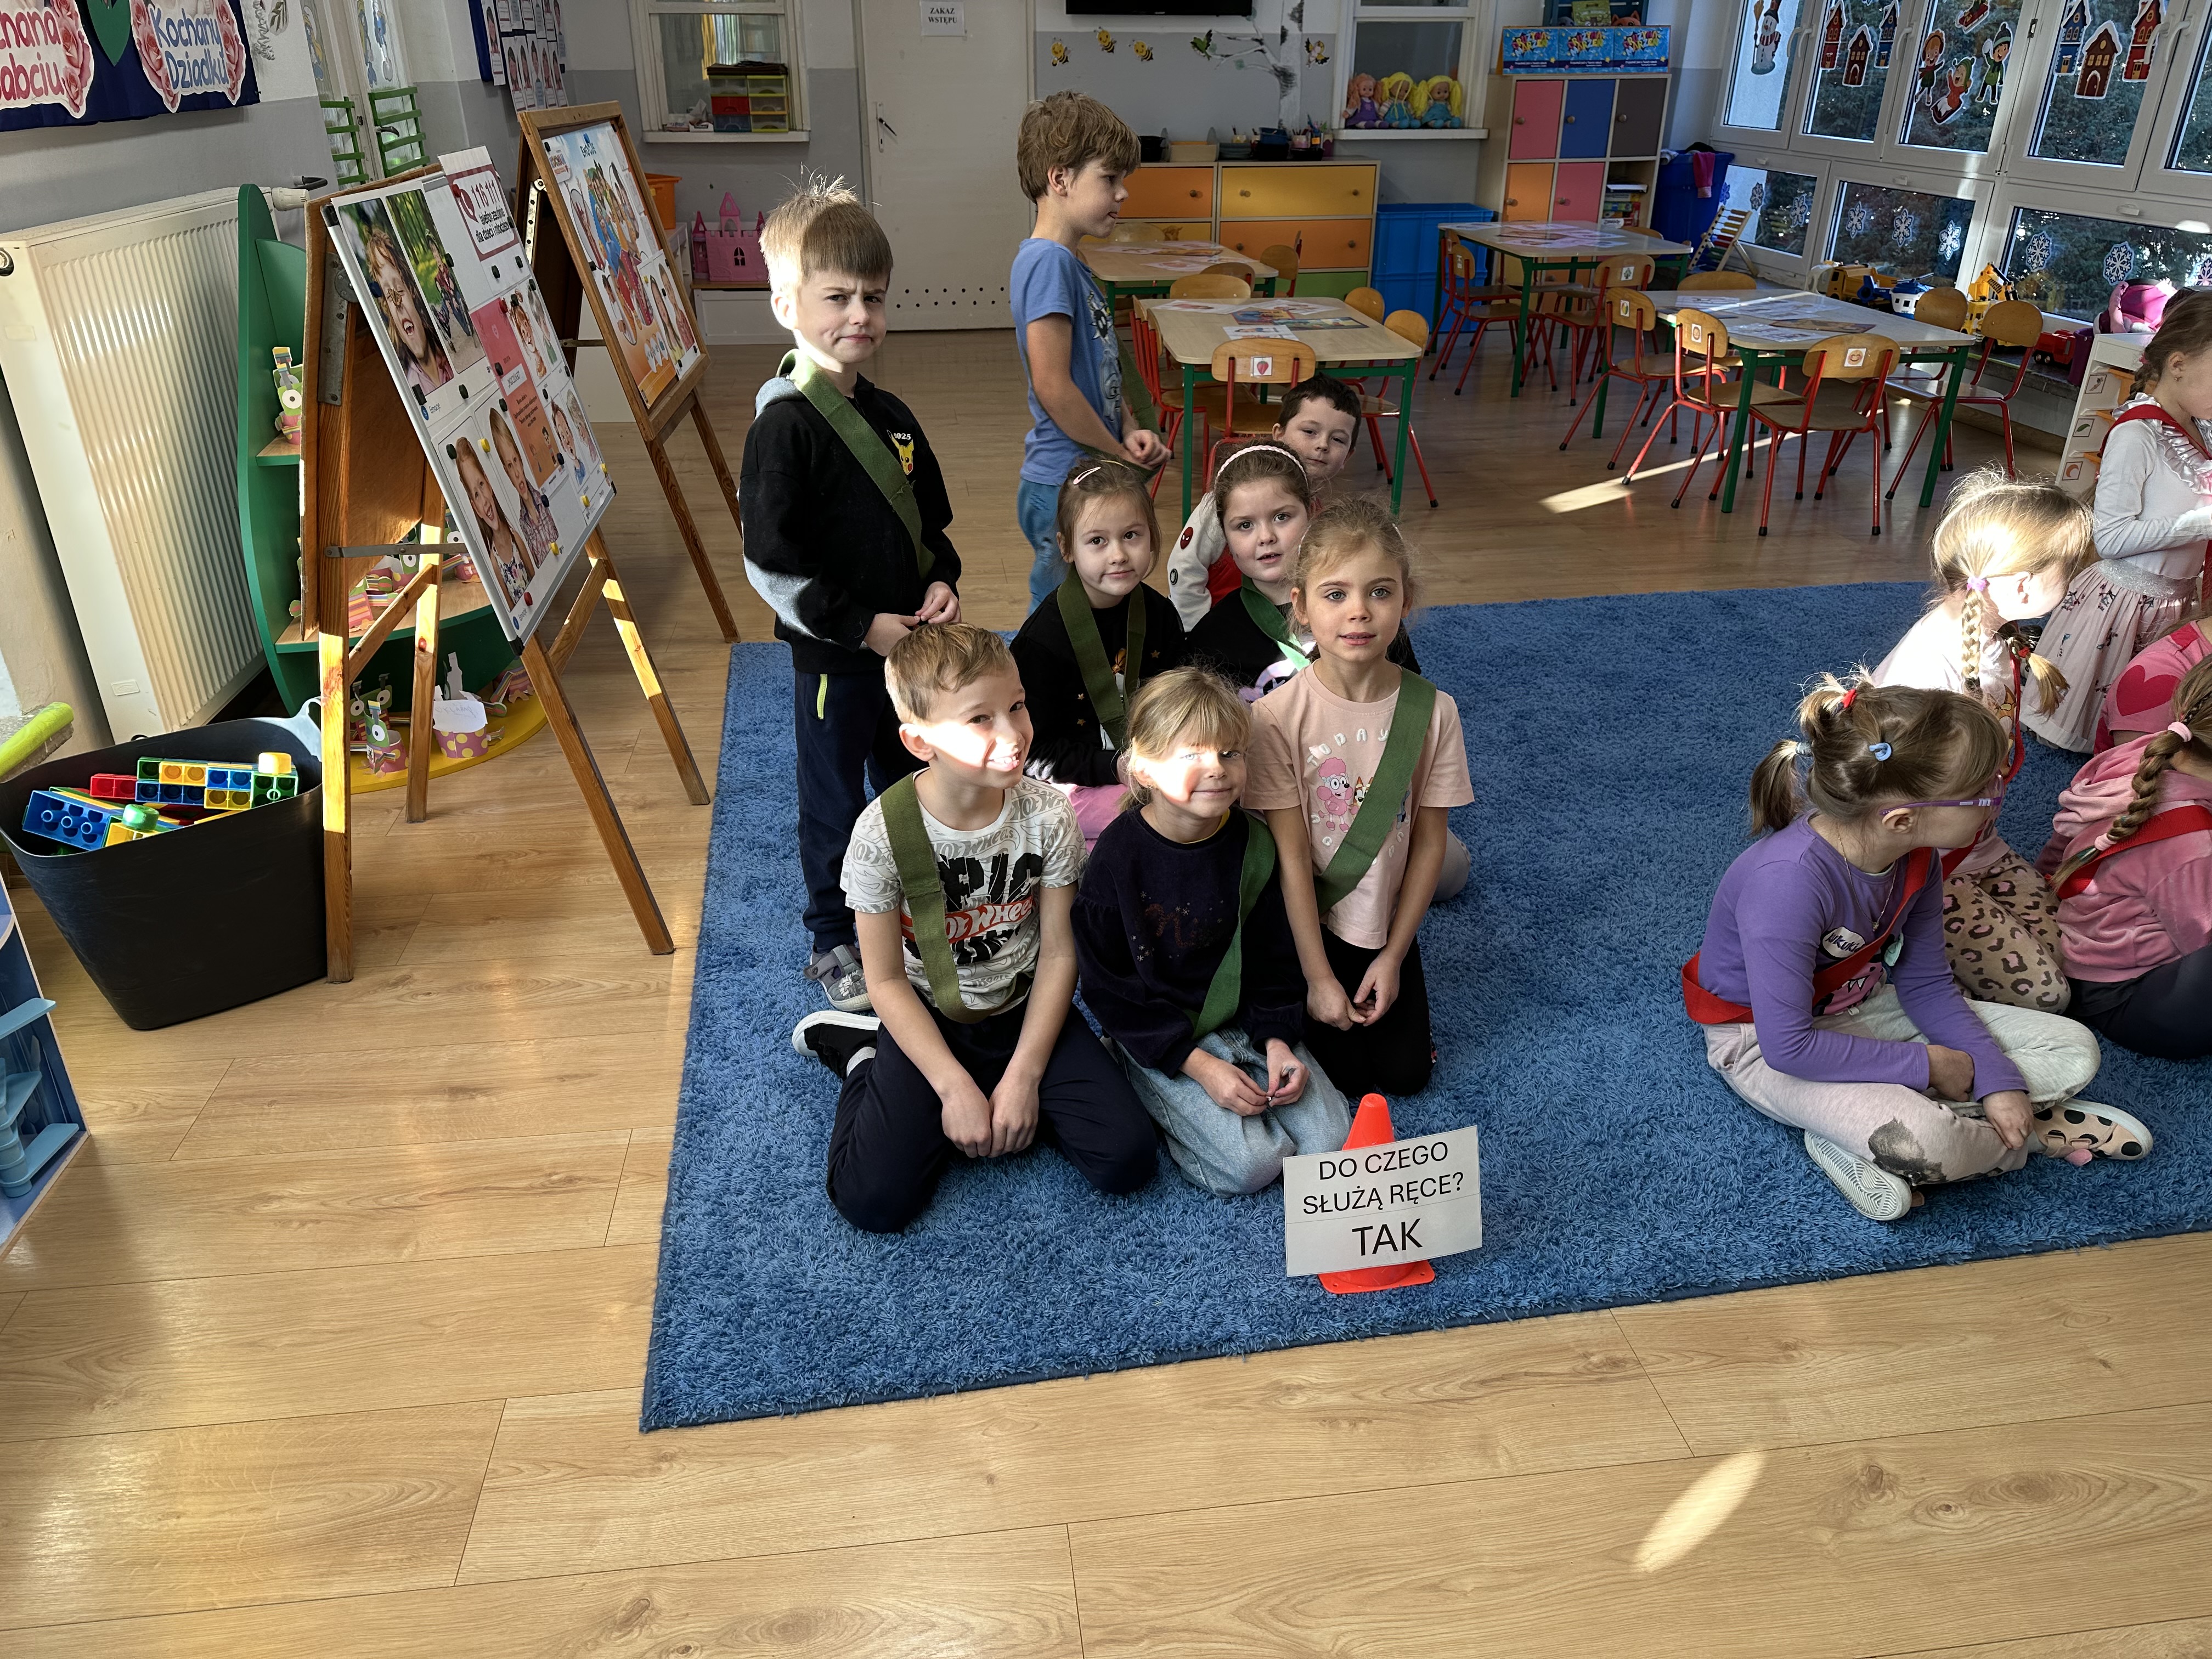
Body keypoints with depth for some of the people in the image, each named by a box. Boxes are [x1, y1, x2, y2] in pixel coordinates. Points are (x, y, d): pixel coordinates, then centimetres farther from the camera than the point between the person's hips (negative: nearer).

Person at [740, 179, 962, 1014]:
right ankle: (833, 943, 28)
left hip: (905, 644, 7)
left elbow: (930, 520, 16)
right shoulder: (784, 427, -17)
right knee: (835, 802, 9)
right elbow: (771, 562, -20)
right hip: (832, 657, -7)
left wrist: (939, 583, -3)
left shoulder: (889, 415, 5)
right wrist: (861, 626, -20)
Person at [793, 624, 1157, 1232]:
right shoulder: (884, 832, -21)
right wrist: (955, 1088, -16)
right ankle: (865, 1055, 11)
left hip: (1025, 1010, 2)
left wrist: (1023, 1076, -13)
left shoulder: (1047, 813, -15)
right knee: (874, 1202, -15)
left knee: (1127, 1159, -13)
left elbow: (1058, 953, -8)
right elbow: (887, 979, -12)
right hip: (928, 1020, -2)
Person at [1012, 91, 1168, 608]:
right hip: (1066, 484, -10)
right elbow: (1053, 385, -24)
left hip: (1090, 477, 10)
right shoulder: (1048, 261, -18)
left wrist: (1130, 431, 1)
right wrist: (1120, 453, -13)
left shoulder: (1070, 263, 13)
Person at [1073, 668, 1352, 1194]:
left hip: (1245, 1020, 4)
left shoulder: (1252, 843, -6)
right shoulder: (1117, 859, -18)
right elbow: (1110, 988, -13)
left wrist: (1278, 1039, -9)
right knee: (1252, 1164, -17)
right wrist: (1197, 1064, -18)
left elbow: (1274, 953, 6)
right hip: (1158, 1037, -4)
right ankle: (1151, 1098, 6)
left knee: (1331, 1141, -8)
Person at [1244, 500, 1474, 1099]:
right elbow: (1292, 855, -18)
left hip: (1389, 924, 3)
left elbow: (1429, 843, -6)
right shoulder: (1278, 717, -22)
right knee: (1345, 1077, 0)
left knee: (1406, 1075, 10)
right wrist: (1318, 976, -14)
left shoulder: (1432, 711, -14)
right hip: (1309, 925, -2)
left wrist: (1393, 955, -5)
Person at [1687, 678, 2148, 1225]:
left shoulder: (1913, 854, -10)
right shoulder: (1788, 880, -36)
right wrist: (1926, 1066, -21)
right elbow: (1788, 1046, -31)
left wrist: (1998, 1078, -9)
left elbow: (1926, 984, 3)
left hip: (1861, 1006, 8)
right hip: (1762, 1041, -8)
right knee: (1924, 1142, -34)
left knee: (2073, 1052, 2)